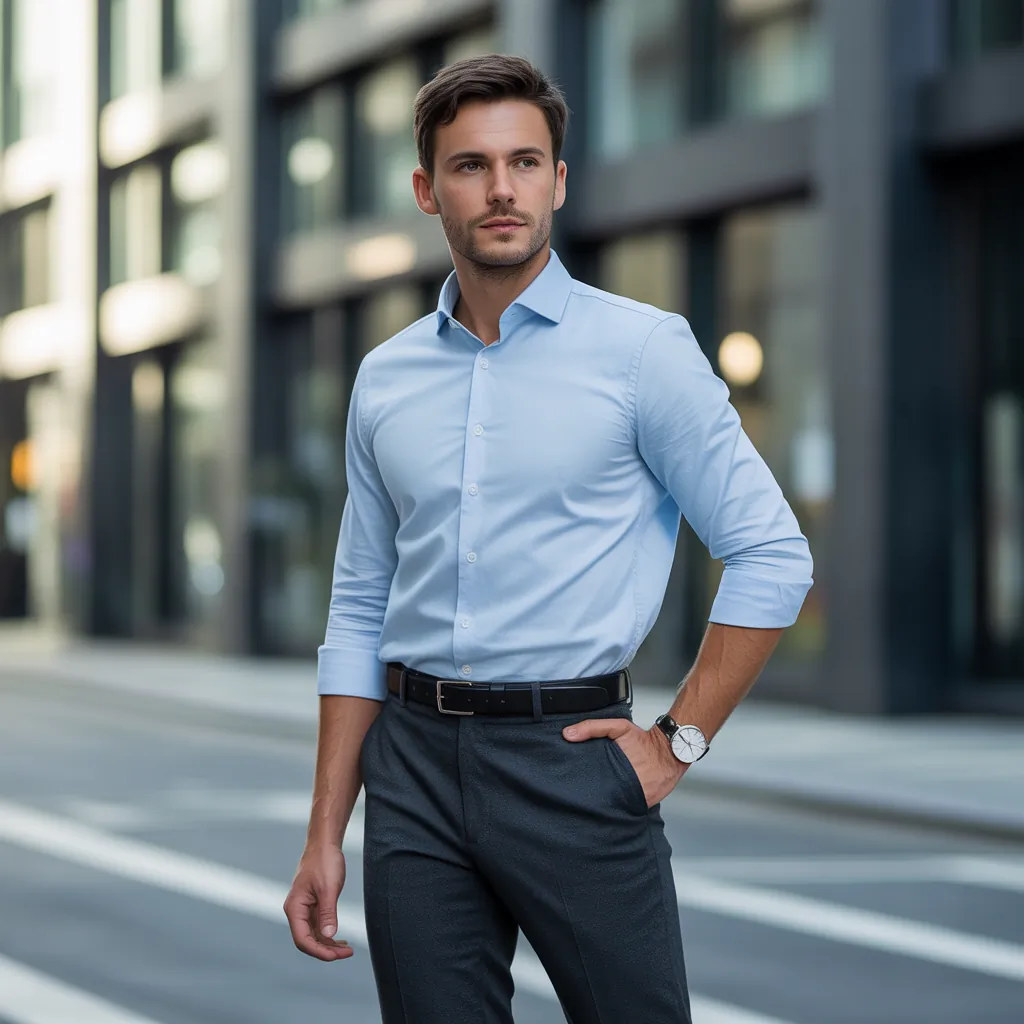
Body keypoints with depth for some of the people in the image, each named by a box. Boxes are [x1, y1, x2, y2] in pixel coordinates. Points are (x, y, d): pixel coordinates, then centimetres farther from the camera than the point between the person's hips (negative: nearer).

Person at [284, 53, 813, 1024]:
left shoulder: (642, 348, -3)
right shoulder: (384, 379, 10)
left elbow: (771, 554, -3)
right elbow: (359, 614, 14)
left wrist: (679, 740, -7)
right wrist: (324, 836, 9)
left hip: (569, 757, -4)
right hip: (414, 764, 4)